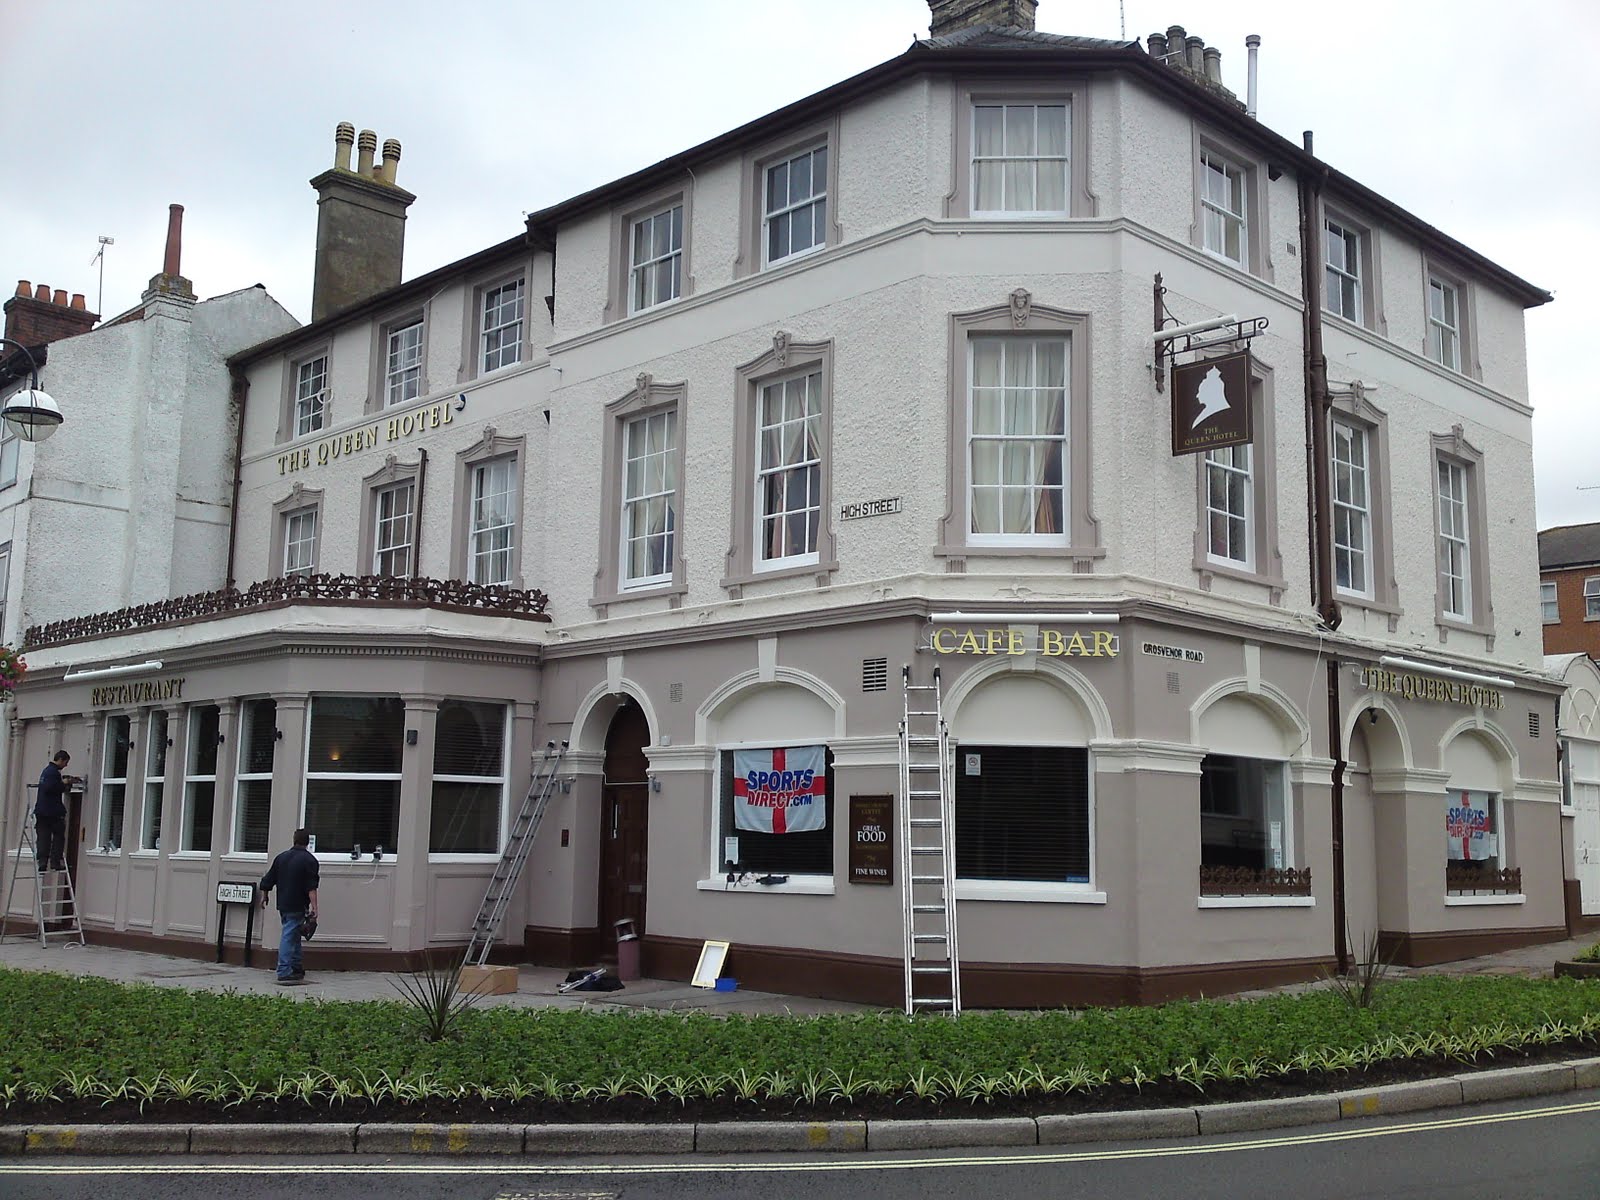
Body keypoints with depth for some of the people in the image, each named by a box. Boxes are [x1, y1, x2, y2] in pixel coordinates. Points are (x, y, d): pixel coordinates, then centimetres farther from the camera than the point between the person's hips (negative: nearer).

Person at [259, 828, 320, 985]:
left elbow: (268, 881, 15)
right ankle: (284, 973, -11)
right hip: (297, 906, -6)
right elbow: (311, 887, -17)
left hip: (283, 904, 6)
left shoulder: (281, 857, 10)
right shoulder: (309, 860, -9)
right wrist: (314, 906, -20)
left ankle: (296, 969, 21)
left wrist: (264, 896, 30)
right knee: (289, 937, -8)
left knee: (293, 936, 16)